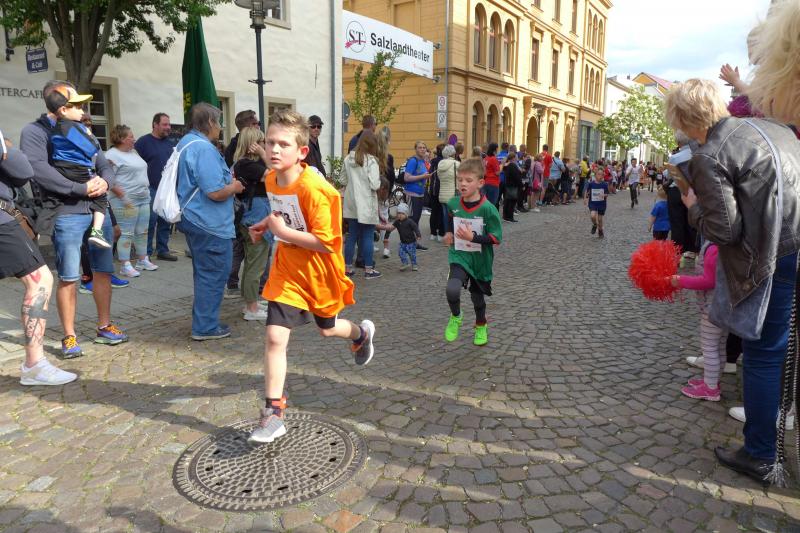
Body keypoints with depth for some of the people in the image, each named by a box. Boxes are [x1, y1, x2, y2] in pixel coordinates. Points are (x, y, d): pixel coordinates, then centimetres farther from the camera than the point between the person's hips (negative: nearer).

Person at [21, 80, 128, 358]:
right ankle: (69, 337, 12)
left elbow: (105, 165, 13)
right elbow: (39, 170, -17)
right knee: (69, 278, -1)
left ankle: (104, 327, 24)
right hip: (67, 214, -6)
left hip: (97, 210, 6)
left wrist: (104, 182, -10)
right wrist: (81, 189, -20)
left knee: (103, 271, 11)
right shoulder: (34, 132, -3)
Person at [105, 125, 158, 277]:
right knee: (126, 233, -5)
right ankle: (125, 266, -1)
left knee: (142, 232, 12)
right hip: (126, 201, -8)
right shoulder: (112, 155, -10)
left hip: (144, 199, 8)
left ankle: (142, 260, 23)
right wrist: (123, 196, -20)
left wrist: (146, 188, 17)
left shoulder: (133, 152, 16)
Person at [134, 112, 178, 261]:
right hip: (151, 189, -5)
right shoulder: (143, 142, -3)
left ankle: (163, 250, 19)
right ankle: (146, 253, 4)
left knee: (165, 221, 9)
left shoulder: (171, 142, 13)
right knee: (150, 221, -5)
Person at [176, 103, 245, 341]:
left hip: (195, 220, 11)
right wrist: (234, 187, -5)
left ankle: (204, 321, 28)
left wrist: (228, 182, 21)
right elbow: (216, 193, -25)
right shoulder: (204, 148, -19)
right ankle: (205, 327, 6)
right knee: (213, 274, -2)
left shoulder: (186, 143, 15)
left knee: (204, 273, 19)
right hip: (210, 225, -11)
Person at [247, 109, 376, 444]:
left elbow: (325, 243, -27)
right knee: (275, 336, -7)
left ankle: (362, 333, 57)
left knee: (326, 329, 20)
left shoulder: (314, 190, -27)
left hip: (318, 272, -4)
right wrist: (266, 224, 4)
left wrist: (282, 231, -26)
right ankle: (273, 414, 3)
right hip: (288, 269, 5)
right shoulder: (271, 179, -4)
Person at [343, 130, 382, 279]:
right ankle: (368, 269, 6)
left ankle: (347, 267, 16)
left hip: (351, 203, 5)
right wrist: (379, 180, 3)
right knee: (368, 237, 2)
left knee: (352, 236, 11)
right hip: (366, 204, -5)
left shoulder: (348, 159, 4)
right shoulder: (371, 161, -13)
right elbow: (375, 185, -17)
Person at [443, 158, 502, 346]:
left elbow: (496, 238, -17)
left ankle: (481, 326, 46)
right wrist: (449, 234, 4)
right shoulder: (453, 204, -5)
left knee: (478, 296, 17)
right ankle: (455, 317, 7)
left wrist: (473, 237, -28)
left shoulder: (488, 209, -18)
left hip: (480, 259, -1)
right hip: (459, 256, 1)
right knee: (452, 289, -25)